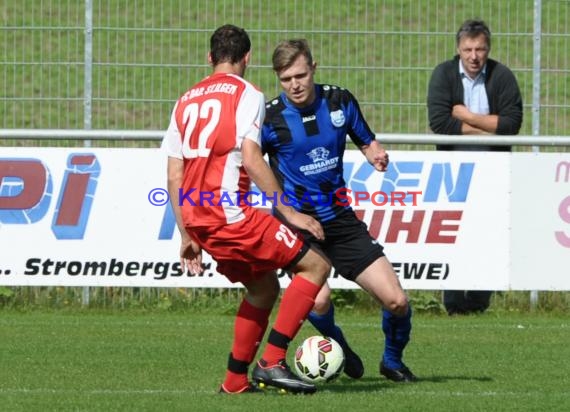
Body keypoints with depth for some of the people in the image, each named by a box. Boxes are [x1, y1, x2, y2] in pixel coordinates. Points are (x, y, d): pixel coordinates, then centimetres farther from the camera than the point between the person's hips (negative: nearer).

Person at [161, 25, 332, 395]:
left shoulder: (186, 101, 20)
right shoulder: (247, 94, -1)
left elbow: (174, 176, 17)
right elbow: (251, 160, -13)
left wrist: (187, 237, 21)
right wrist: (289, 213, -11)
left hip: (195, 217, 8)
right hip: (228, 211, -8)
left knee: (264, 287, 24)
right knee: (315, 266, -1)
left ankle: (236, 380, 22)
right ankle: (273, 361, -9)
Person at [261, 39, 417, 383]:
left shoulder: (340, 101, -1)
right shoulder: (270, 117, -11)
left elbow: (367, 141, 13)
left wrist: (377, 155, -9)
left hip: (341, 220, 3)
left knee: (397, 301, -4)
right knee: (318, 300, -26)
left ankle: (393, 361, 27)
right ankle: (339, 350, 9)